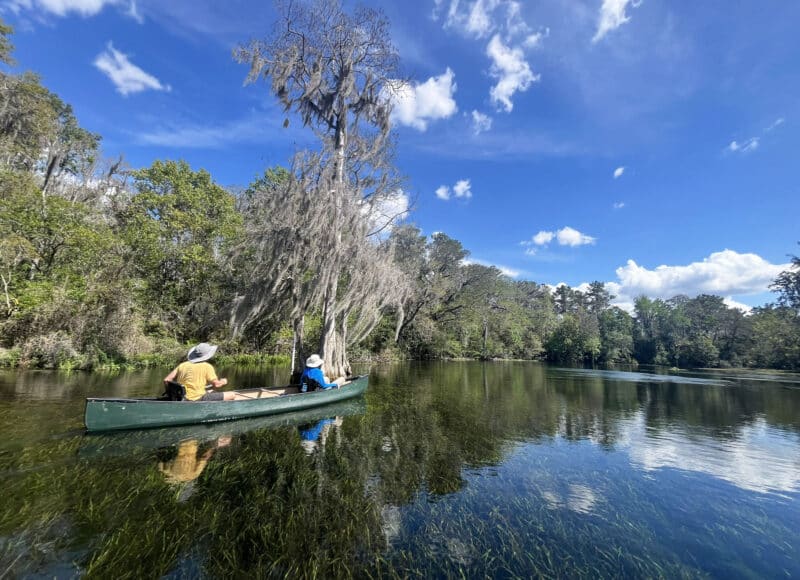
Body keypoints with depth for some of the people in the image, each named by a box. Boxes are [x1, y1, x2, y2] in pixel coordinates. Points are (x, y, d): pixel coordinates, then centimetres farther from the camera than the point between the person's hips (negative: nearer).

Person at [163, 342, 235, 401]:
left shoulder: (182, 365, 9)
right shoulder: (207, 366, -5)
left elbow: (166, 380, 5)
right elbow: (216, 384, -11)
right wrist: (223, 382, 11)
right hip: (198, 400, -7)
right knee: (232, 395, -5)